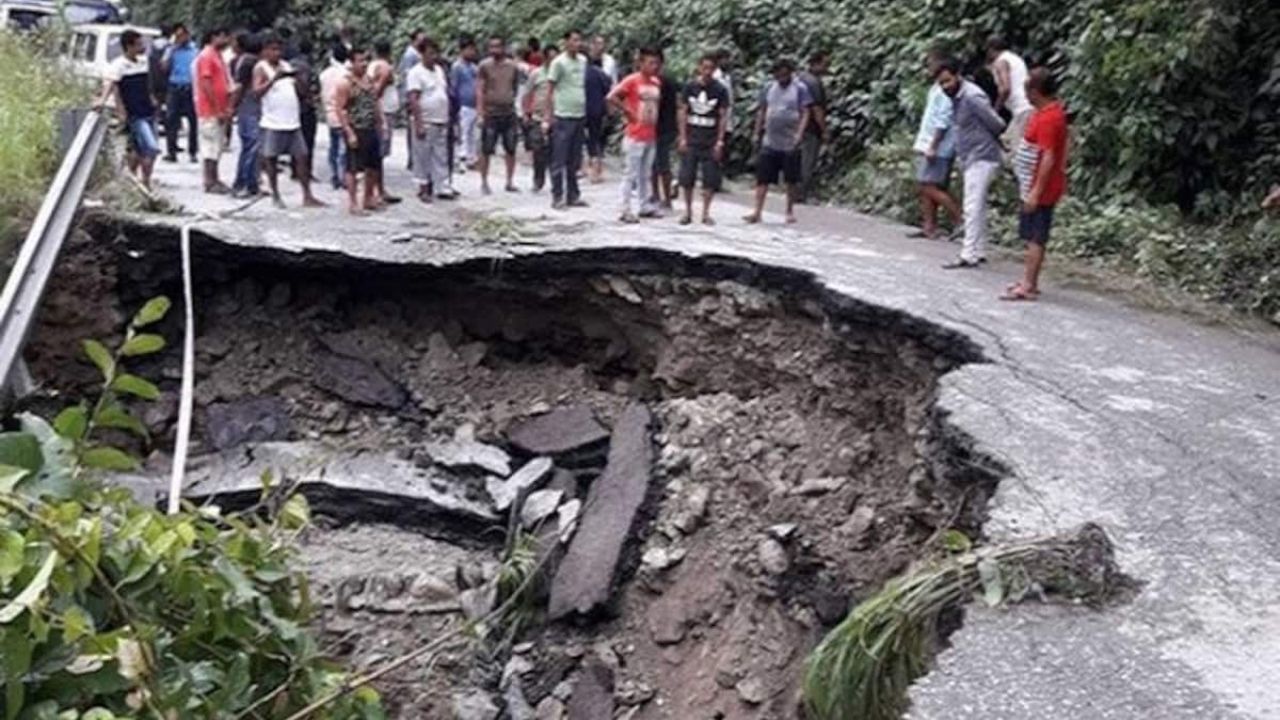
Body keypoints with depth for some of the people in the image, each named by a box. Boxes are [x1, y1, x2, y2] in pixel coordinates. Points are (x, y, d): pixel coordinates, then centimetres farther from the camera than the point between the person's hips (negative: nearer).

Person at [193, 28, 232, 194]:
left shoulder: (218, 56, 17)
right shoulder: (206, 56, -12)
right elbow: (206, 85, -18)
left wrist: (227, 108, 14)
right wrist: (217, 110, -19)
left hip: (219, 110, 9)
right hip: (210, 111, -9)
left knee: (217, 147, 12)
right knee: (211, 146, -5)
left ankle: (214, 180, 18)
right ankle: (210, 182, -1)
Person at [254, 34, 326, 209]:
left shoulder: (287, 66, 15)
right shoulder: (261, 68, -1)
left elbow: (300, 92, 14)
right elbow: (257, 91, -16)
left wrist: (297, 80, -6)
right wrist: (274, 79, -26)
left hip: (293, 122, 5)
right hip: (272, 123, -5)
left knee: (302, 157, 2)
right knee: (271, 158, 3)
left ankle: (307, 196, 6)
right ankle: (275, 196, 14)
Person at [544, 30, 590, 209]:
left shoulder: (583, 61, 10)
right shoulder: (559, 62, -8)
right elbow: (549, 91, -6)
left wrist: (586, 110, 13)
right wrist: (549, 117, -10)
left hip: (579, 116, 6)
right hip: (563, 117, -6)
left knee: (575, 161, 12)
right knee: (559, 160, -1)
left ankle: (573, 195, 20)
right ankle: (557, 197, 4)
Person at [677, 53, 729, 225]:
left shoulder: (720, 90, -1)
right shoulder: (690, 87, 2)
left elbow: (723, 117, -1)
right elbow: (683, 113, 4)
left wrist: (720, 141, -7)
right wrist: (683, 138, -3)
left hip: (711, 141, -1)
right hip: (691, 139, 1)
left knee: (710, 179, 0)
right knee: (687, 177, 3)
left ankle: (706, 213, 10)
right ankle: (688, 211, 15)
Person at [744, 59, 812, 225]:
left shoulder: (800, 89, -2)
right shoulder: (769, 88, 8)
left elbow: (805, 113, -5)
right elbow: (762, 112, 14)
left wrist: (799, 134, -15)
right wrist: (757, 133, 10)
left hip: (790, 143, -3)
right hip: (769, 142, 3)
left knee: (791, 180, 7)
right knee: (762, 178, -3)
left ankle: (790, 211, 20)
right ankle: (757, 212, -2)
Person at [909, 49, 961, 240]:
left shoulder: (944, 90, -13)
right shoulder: (935, 88, 18)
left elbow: (943, 121, -20)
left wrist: (933, 146, -22)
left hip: (938, 148, -10)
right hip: (927, 146, 10)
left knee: (930, 188, -12)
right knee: (925, 187, 9)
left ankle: (960, 220, -8)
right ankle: (929, 227, 12)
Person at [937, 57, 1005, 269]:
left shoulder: (972, 97, -18)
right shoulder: (957, 97, 10)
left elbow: (998, 125, -13)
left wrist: (988, 141, 5)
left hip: (981, 159, -10)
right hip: (972, 159, 10)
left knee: (973, 207, -11)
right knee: (977, 207, 13)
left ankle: (969, 255, -11)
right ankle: (979, 252, 20)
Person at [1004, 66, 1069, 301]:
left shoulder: (1048, 118, -20)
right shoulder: (1051, 110, 11)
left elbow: (1048, 158, -24)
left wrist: (1036, 191, -24)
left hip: (1041, 189, -10)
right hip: (1035, 187, 10)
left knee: (1035, 238, -4)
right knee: (1033, 237, 15)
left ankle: (1028, 286, 1)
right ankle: (1028, 281, 23)